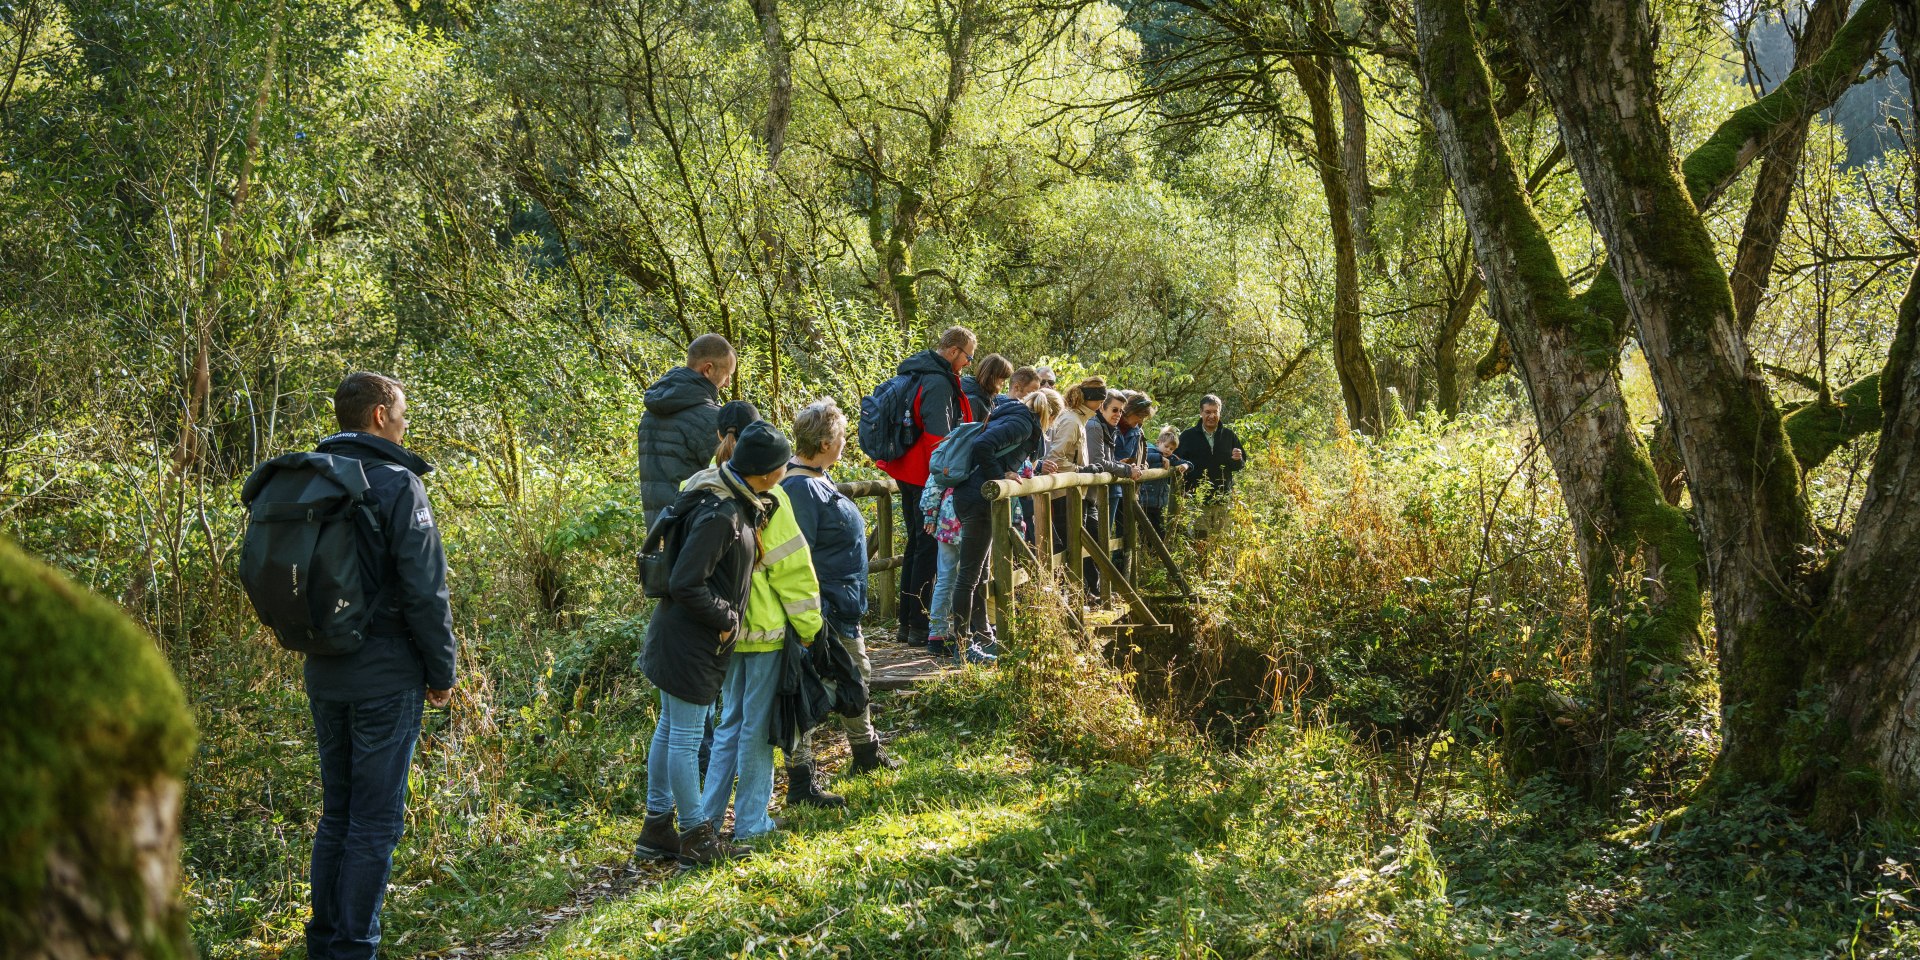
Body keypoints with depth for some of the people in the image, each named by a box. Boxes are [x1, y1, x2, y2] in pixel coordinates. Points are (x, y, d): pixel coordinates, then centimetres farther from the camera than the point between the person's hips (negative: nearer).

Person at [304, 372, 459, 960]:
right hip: (385, 679, -7)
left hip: (324, 675, 7)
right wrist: (443, 672, -7)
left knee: (336, 813, 17)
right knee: (375, 822, 0)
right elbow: (425, 592, -16)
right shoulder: (397, 484, -14)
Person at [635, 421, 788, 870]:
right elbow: (686, 584, -26)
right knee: (685, 737, 2)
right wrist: (726, 619, -15)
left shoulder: (736, 504, 4)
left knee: (669, 729, 17)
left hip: (687, 639, 10)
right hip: (691, 643, -10)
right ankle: (695, 837, 13)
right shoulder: (718, 514, -26)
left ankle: (656, 829, 28)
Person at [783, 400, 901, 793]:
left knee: (857, 673, 25)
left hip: (843, 606, 11)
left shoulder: (816, 479, 9)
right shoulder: (801, 488, -24)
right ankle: (800, 783, 2)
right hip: (820, 611, -11)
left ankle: (866, 753, 44)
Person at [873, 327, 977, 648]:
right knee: (928, 546, -5)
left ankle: (907, 622, 20)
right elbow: (938, 437, -23)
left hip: (907, 473, 10)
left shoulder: (917, 374, 14)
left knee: (916, 543, 16)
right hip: (927, 477, -10)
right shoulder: (939, 383, -18)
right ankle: (920, 626, -3)